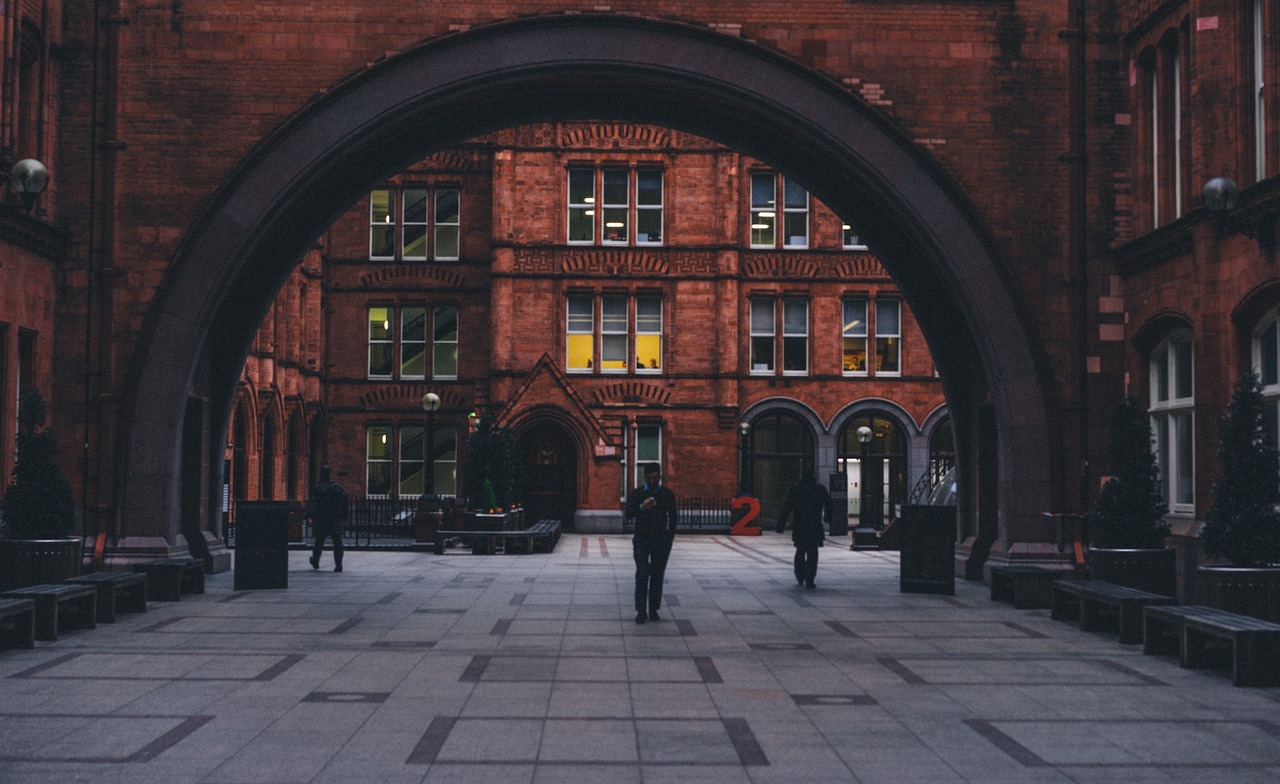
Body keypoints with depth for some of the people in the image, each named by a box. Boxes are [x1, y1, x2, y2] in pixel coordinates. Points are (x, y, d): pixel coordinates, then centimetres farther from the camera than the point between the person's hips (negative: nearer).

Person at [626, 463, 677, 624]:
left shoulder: (667, 494, 5)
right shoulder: (637, 493, 2)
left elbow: (672, 516, 10)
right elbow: (628, 513, -5)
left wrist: (670, 538, 4)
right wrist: (641, 508, -24)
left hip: (661, 540, 1)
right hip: (642, 539, -1)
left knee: (657, 575, 3)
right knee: (642, 574, -8)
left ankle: (653, 610, 8)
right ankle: (641, 612, -8)